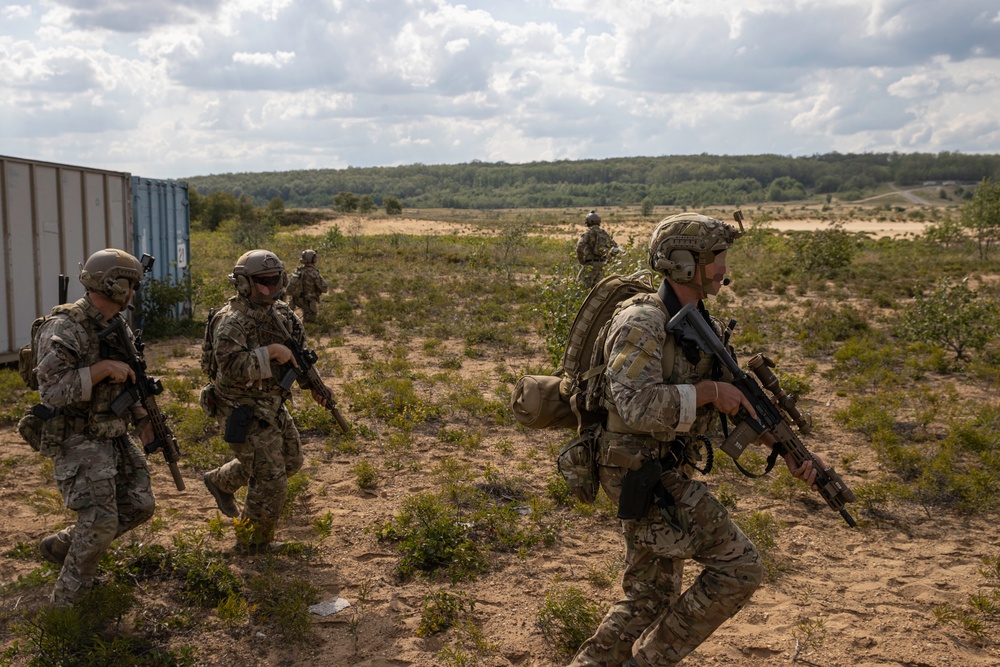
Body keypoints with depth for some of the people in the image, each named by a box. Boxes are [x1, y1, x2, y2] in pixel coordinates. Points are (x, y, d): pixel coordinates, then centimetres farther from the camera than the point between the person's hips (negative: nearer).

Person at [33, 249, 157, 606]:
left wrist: (143, 420, 11)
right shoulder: (63, 329, -19)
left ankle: (60, 546, 26)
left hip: (115, 438, 8)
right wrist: (102, 368, -27)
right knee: (100, 522, -12)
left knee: (139, 505, 8)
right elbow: (53, 391, -26)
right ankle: (66, 605, 7)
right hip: (76, 441, -8)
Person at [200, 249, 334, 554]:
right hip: (243, 411, -9)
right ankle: (253, 543, 17)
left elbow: (297, 352, 17)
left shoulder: (280, 311, 4)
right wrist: (271, 352, -34)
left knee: (290, 459, 23)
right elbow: (232, 368, -34)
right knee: (270, 480, -4)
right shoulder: (231, 321, -21)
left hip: (272, 403, 9)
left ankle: (220, 481, 39)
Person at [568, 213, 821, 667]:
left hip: (665, 475, 9)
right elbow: (636, 406, -31)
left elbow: (742, 398, 16)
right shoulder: (642, 322, -18)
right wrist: (708, 391, -22)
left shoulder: (705, 328, 10)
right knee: (739, 569, -7)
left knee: (650, 599, 15)